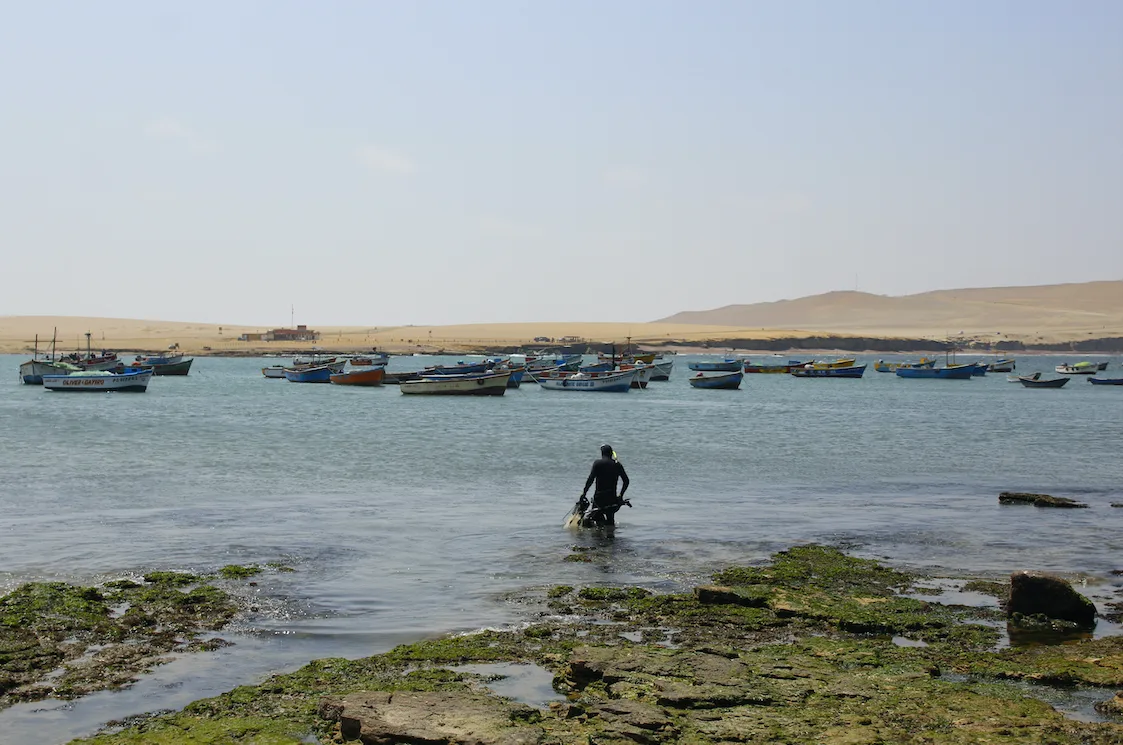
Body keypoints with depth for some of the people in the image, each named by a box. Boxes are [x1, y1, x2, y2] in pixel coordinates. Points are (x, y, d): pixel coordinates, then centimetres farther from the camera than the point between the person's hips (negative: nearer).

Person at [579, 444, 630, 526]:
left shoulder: (597, 463, -3)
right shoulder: (617, 464, 8)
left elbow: (590, 479, -12)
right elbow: (626, 481, 8)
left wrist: (583, 493, -8)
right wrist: (620, 495, 18)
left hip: (599, 497, -4)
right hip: (612, 498, 4)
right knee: (610, 523, 15)